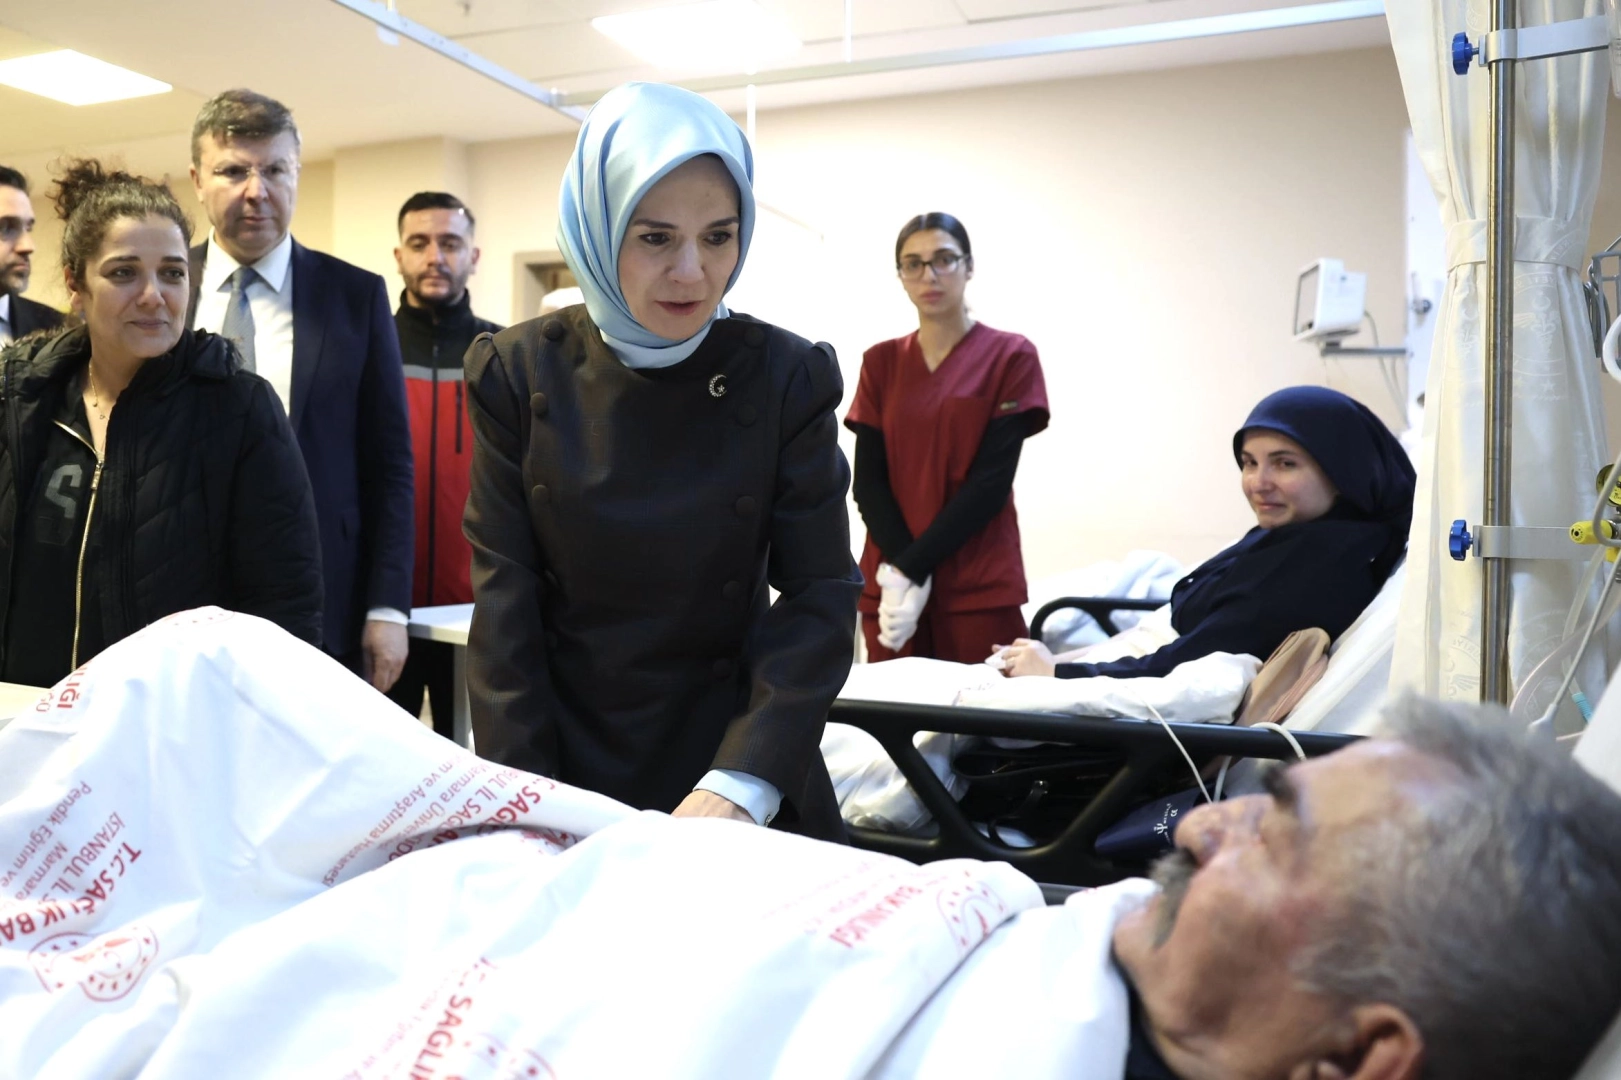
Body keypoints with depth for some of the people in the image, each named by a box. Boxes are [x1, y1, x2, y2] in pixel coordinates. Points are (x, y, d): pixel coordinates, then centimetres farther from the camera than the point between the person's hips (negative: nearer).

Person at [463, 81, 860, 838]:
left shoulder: (788, 378, -10)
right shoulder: (520, 373, -7)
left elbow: (820, 595, -12)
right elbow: (503, 598, -7)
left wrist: (741, 783, -23)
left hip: (740, 771, 0)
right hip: (567, 761, 1)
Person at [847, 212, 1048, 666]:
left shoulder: (1011, 356, 0)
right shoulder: (880, 362, 9)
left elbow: (991, 481, -8)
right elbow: (868, 481, 2)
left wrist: (912, 565, -14)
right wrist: (897, 572, -14)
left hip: (979, 588, -2)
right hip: (891, 585, 3)